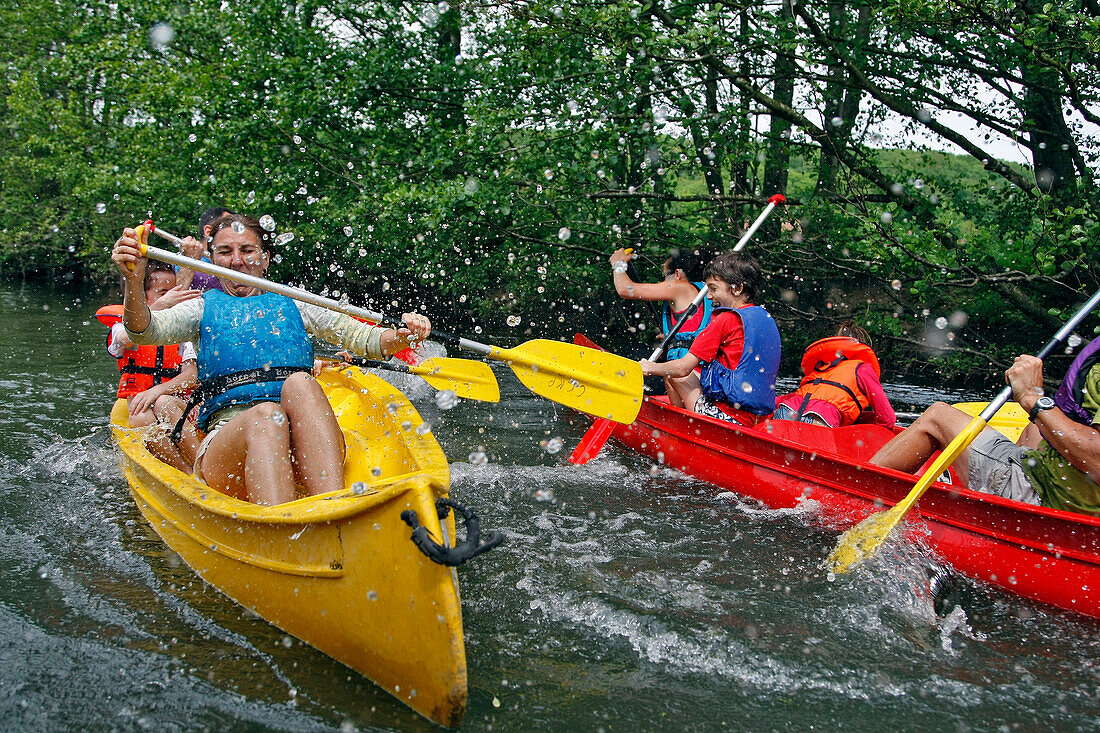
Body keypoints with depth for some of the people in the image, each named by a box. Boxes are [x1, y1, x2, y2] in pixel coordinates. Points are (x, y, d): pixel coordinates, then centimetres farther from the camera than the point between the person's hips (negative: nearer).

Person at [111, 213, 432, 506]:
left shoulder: (292, 305, 24)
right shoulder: (204, 308, 22)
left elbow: (363, 339, 15)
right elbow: (146, 331, 2)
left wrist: (400, 336, -7)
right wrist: (133, 282, -19)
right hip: (226, 432, -1)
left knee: (298, 383, -31)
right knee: (265, 415, -35)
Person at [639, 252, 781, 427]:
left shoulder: (726, 320, -13)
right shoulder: (767, 318, 10)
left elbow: (683, 368, -12)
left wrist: (649, 367, 6)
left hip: (730, 416, -8)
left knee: (672, 376, 10)